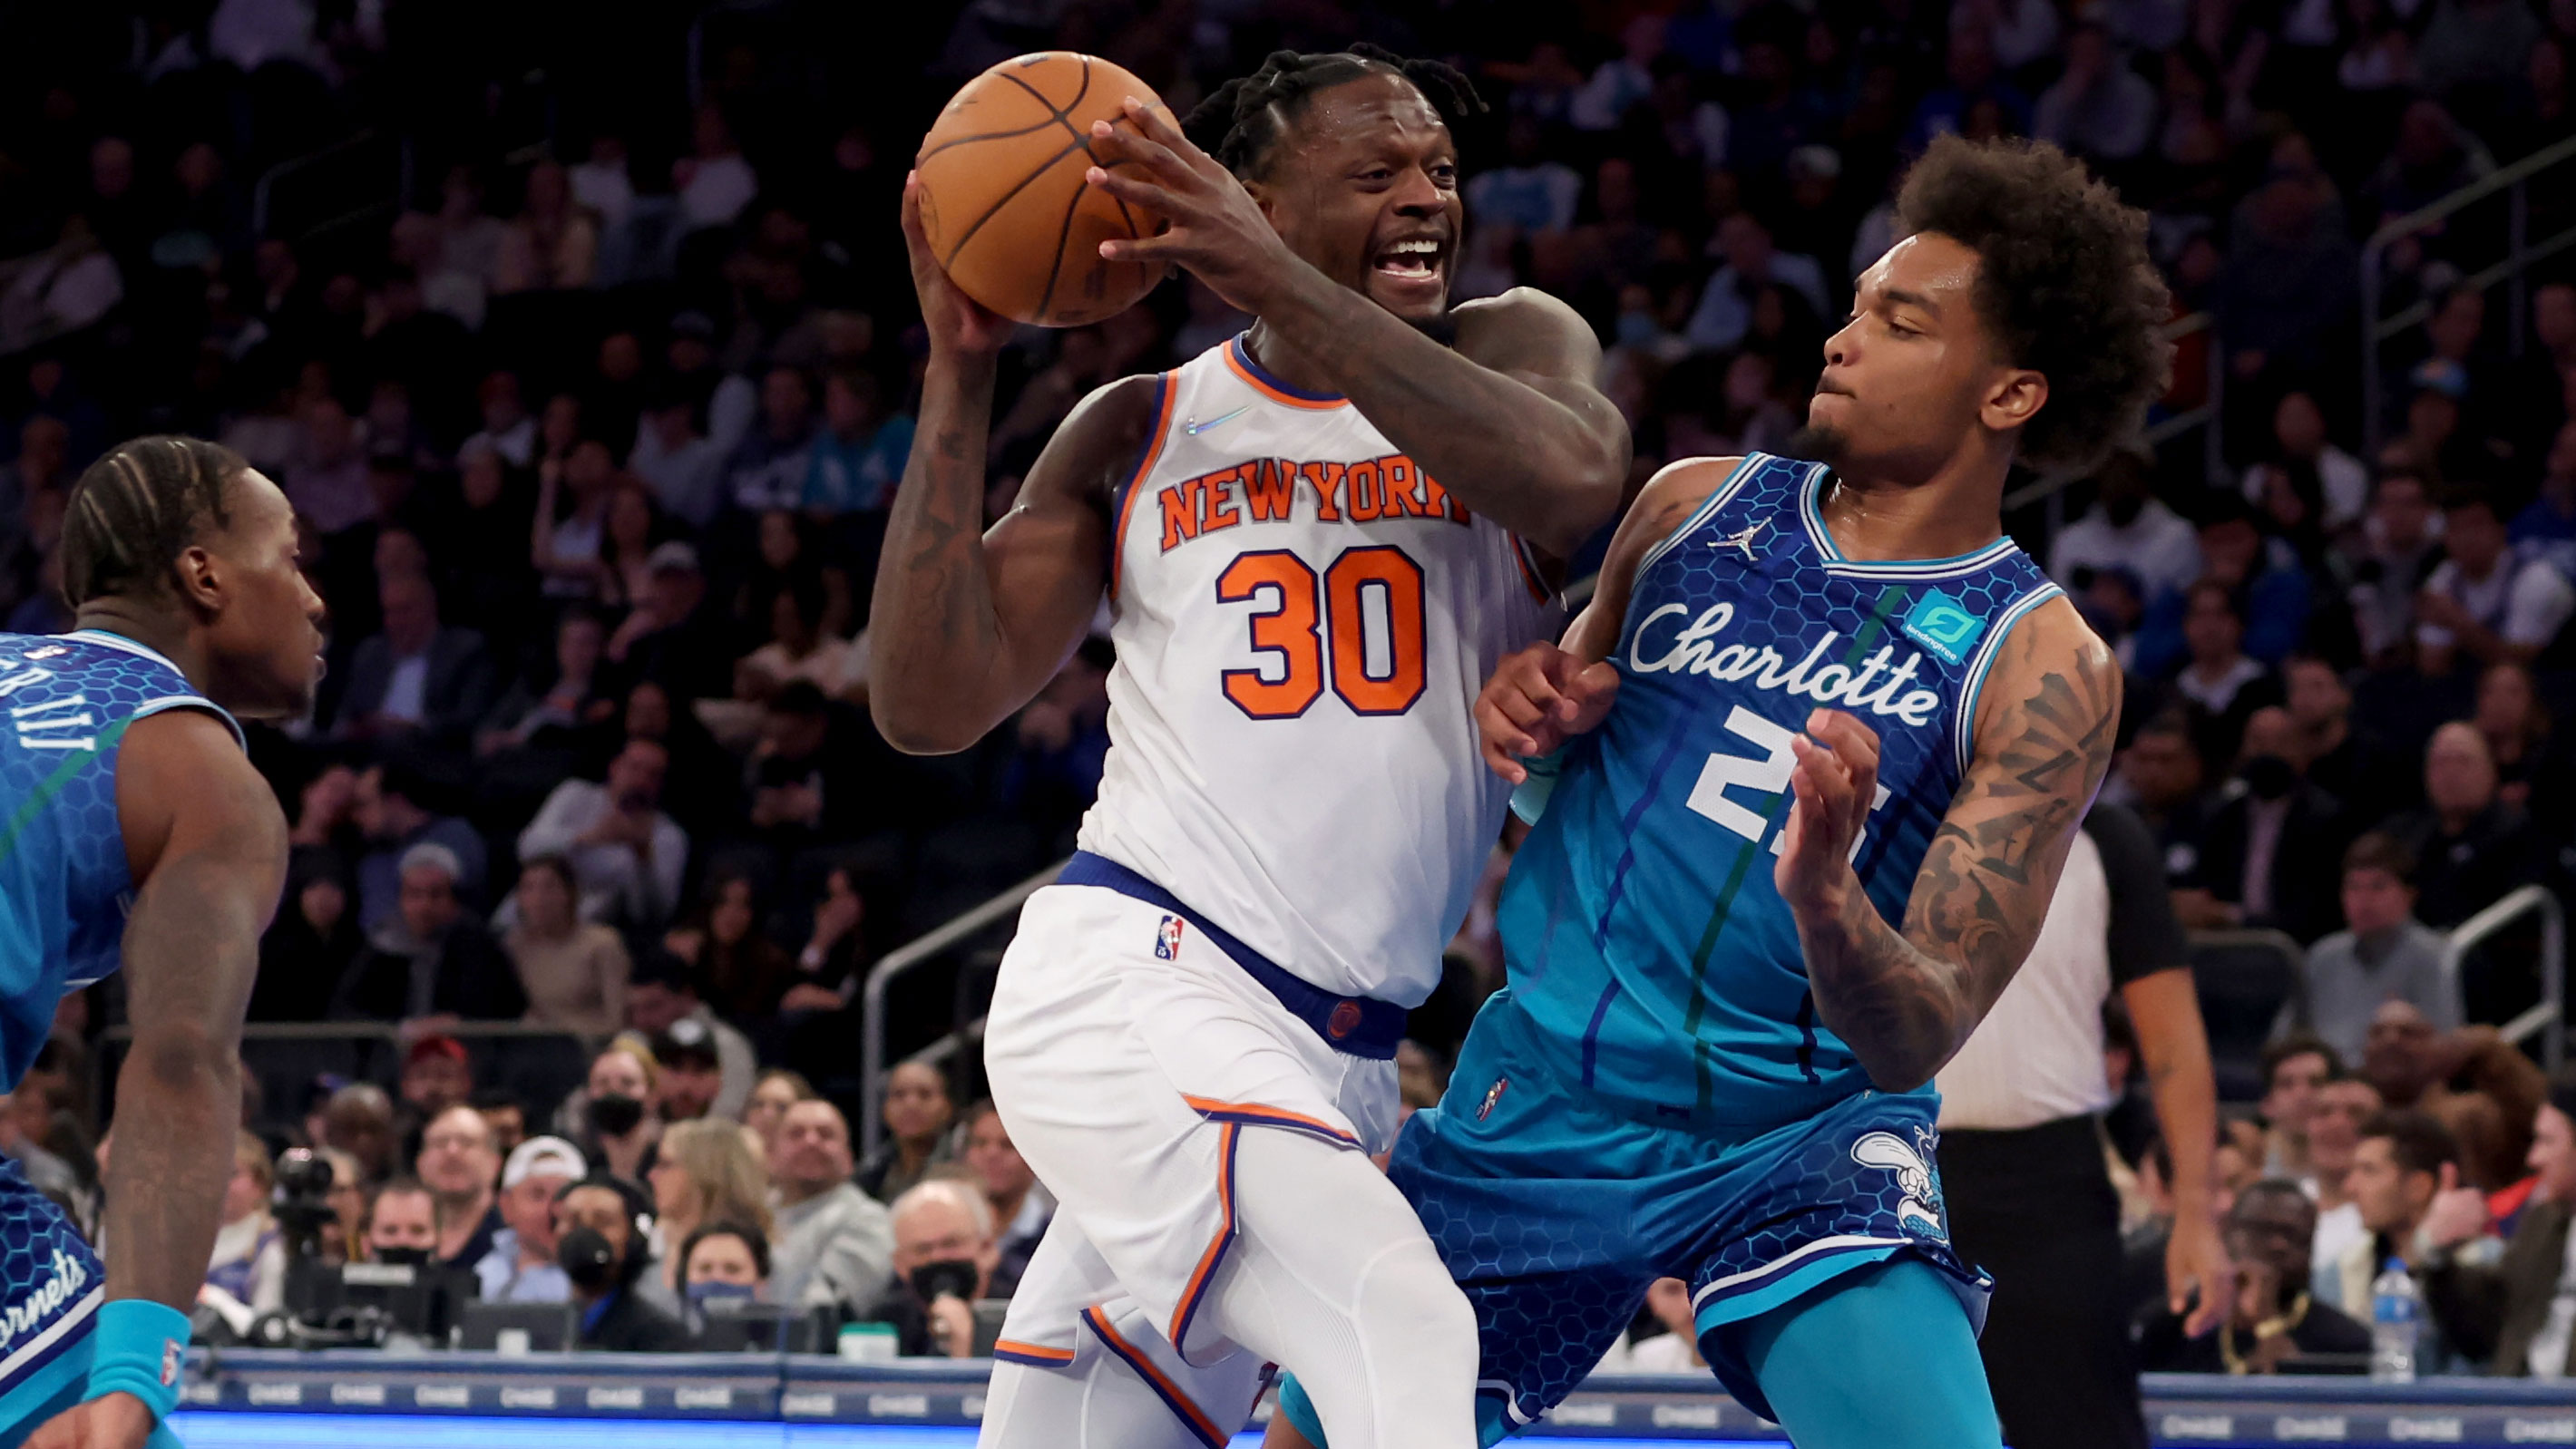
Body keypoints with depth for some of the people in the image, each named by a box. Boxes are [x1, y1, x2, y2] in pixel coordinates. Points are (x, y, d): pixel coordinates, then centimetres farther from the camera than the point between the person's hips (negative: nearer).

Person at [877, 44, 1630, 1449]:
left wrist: (1279, 283, -21)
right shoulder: (1139, 433, 9)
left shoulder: (1511, 347, 10)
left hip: (1338, 1064, 3)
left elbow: (1575, 476, -16)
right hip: (1130, 978, -3)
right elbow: (928, 704, 1)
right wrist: (959, 371, -3)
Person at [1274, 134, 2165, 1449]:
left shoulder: (2043, 669, -11)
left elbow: (1917, 1042, -16)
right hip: (1544, 1093, 4)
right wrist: (1532, 723, -5)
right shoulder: (1699, 506, 3)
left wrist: (1822, 898, -37)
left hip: (1800, 1136, -4)